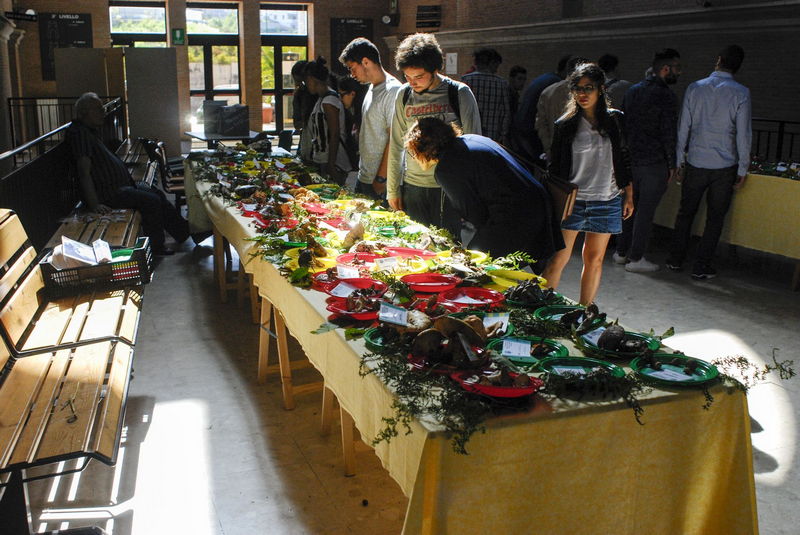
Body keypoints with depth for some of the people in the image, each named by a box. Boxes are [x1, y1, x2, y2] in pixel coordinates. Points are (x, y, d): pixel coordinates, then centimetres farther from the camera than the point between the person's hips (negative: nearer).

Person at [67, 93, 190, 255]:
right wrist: (94, 205, -30)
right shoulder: (79, 133, -19)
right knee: (151, 201, -19)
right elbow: (84, 172, -26)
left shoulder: (91, 131, 15)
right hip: (107, 193, -11)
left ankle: (185, 232, 17)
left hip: (122, 184, 11)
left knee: (158, 194, 11)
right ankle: (156, 247, -6)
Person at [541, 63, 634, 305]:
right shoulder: (565, 125, -1)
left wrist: (629, 196, 7)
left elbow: (625, 160, 9)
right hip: (571, 200, -2)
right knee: (558, 259, -5)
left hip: (607, 201, 2)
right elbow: (555, 167, 1)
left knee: (594, 259, 10)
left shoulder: (616, 120, 3)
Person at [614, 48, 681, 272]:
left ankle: (621, 252, 23)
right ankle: (635, 258, 6)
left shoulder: (632, 91, 9)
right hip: (654, 163, -7)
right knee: (646, 211, 0)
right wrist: (672, 164, -4)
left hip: (630, 159, 7)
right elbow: (669, 134, -13)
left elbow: (622, 125, 14)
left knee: (629, 206, 16)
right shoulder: (666, 96, -13)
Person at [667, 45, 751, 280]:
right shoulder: (741, 93, -7)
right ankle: (701, 267, 11)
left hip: (696, 163, 2)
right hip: (724, 166, -1)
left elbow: (683, 128, 1)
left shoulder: (695, 88, -2)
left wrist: (679, 161, 10)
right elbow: (743, 134, -6)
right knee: (715, 217, 8)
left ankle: (675, 259, 22)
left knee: (686, 212, 15)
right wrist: (743, 170, 2)